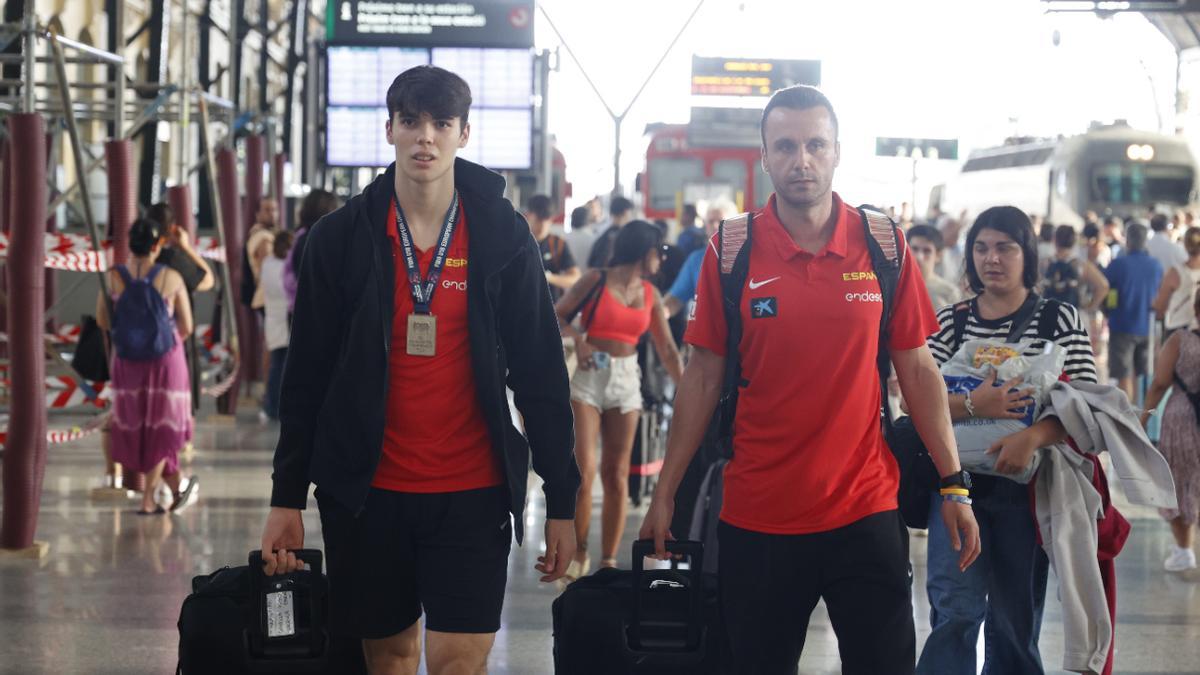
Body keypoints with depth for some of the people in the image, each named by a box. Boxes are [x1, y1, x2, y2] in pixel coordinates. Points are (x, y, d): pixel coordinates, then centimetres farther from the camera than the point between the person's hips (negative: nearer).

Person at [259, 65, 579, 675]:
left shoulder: (503, 236, 0)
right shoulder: (339, 237, 1)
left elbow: (539, 371, 2)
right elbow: (307, 375, 5)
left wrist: (561, 499, -1)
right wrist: (287, 497, 2)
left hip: (473, 493, -1)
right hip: (366, 492, 1)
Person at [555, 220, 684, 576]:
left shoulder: (650, 294, 9)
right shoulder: (596, 280, -3)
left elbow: (667, 349, 11)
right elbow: (556, 316, -2)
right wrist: (577, 337, -20)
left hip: (626, 381, 4)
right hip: (588, 377, -4)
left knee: (617, 474, 2)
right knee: (582, 469, -11)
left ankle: (608, 561, 8)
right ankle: (578, 554, 3)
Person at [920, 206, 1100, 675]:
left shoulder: (1061, 320, 0)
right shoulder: (949, 321, 5)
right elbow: (916, 398, -3)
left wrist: (1032, 437, -26)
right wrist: (972, 406, -22)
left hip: (1024, 484, 0)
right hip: (959, 478, 0)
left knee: (1016, 619, 8)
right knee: (956, 610, -13)